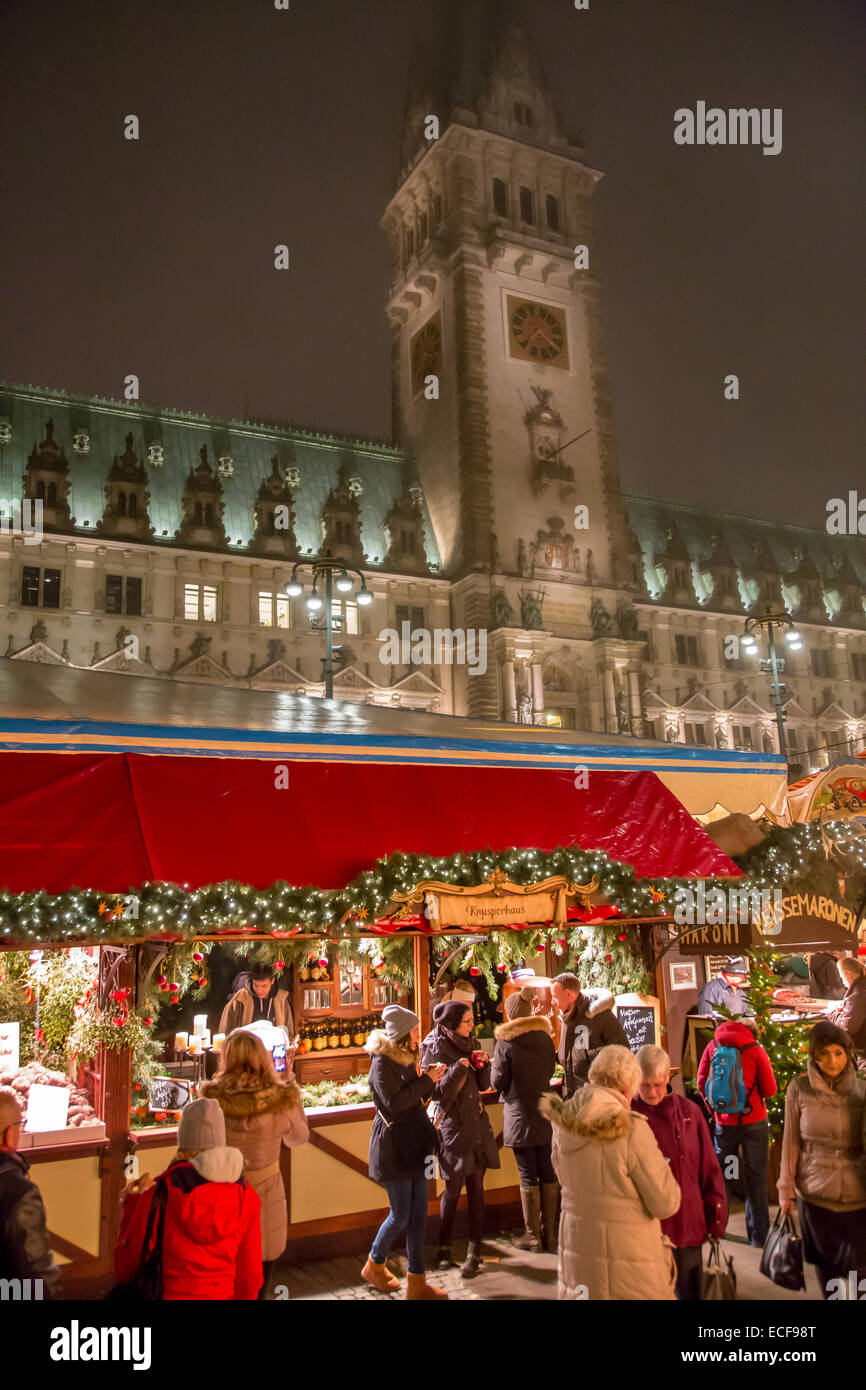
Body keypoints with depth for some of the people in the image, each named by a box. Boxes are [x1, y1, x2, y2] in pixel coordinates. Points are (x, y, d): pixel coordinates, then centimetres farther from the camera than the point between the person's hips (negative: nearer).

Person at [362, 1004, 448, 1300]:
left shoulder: (407, 1058, 12)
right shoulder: (383, 1061, -14)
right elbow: (394, 1102, -22)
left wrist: (428, 1079, 2)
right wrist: (427, 1080, -18)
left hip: (416, 1142, 8)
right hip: (394, 1145, -8)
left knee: (419, 1213, 8)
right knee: (401, 1215, 2)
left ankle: (416, 1281, 16)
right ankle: (374, 1265, 25)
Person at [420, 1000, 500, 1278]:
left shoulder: (465, 1045, 10)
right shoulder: (433, 1050, -10)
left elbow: (483, 1085, 14)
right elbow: (438, 1093, -15)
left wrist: (482, 1065, -4)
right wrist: (459, 1068, -23)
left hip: (476, 1123, 6)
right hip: (453, 1126, -6)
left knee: (476, 1187, 4)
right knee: (453, 1190, 3)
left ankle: (474, 1251, 9)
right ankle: (444, 1248, 21)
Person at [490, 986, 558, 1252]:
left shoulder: (505, 1043, -13)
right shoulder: (545, 1038, 1)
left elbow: (498, 1082, -9)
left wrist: (493, 1066, 9)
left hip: (520, 1115, -5)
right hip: (544, 1113, 5)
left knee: (528, 1175, 3)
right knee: (547, 1172, 12)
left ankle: (533, 1235, 10)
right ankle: (549, 1233, 20)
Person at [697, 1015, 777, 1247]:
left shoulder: (713, 1045, -2)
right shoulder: (755, 1049, -10)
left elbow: (701, 1082, 2)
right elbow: (770, 1090, -5)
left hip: (724, 1122, 2)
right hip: (753, 1121, -2)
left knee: (720, 1174, 14)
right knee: (756, 1176, 8)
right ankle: (758, 1234, 14)